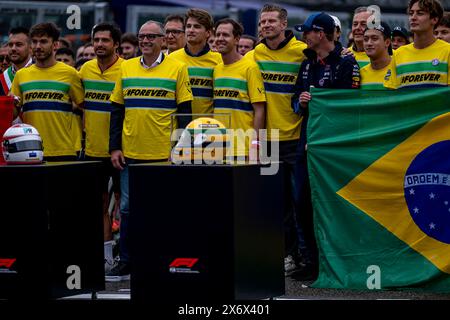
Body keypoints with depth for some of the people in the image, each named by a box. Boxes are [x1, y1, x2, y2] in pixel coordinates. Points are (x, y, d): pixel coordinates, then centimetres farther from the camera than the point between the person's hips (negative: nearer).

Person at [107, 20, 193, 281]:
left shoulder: (177, 69, -1)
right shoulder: (126, 68, 9)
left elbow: (184, 111, -1)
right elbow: (117, 110, 11)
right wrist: (115, 147, 4)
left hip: (164, 153, -3)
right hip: (131, 152, 3)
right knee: (128, 208, 6)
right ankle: (126, 263, 13)